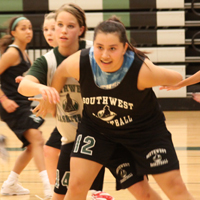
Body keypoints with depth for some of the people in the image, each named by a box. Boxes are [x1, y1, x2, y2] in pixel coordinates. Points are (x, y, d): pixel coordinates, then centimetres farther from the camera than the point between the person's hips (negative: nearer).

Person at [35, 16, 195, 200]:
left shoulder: (143, 70, -35)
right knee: (76, 185, -10)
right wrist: (52, 96, 7)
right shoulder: (79, 63, -28)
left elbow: (176, 79, -16)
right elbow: (61, 72, -4)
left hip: (144, 128, -1)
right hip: (96, 127, 2)